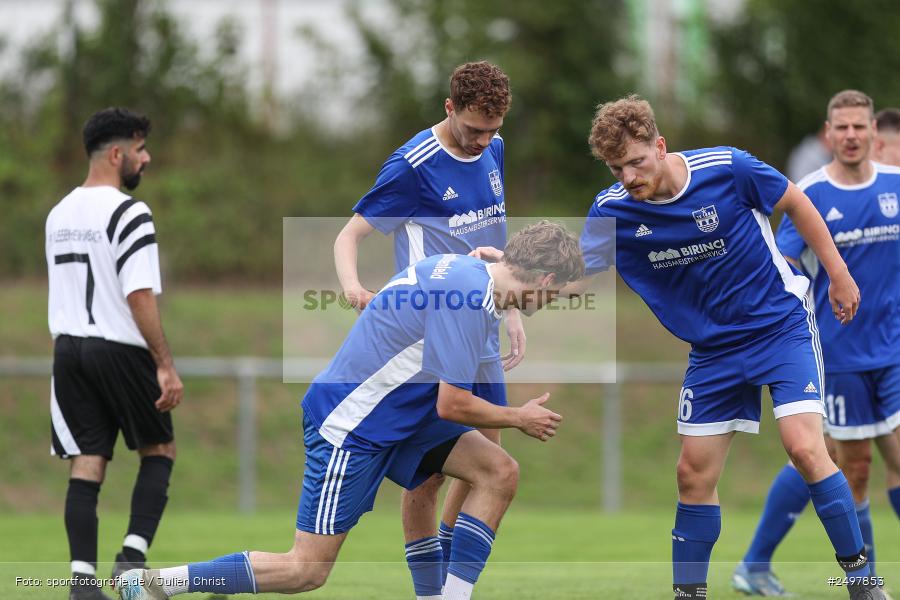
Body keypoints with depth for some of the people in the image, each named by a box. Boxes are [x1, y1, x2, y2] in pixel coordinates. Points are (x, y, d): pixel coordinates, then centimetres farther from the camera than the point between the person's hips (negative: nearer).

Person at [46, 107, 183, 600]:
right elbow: (140, 296, -18)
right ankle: (133, 555, -4)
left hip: (68, 347, 6)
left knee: (86, 465, 4)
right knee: (159, 450, 11)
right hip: (121, 350, -6)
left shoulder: (58, 214, 13)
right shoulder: (128, 213, -12)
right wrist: (166, 365, -17)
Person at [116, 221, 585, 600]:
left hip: (396, 414, 10)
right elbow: (453, 406, -22)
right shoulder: (470, 297, -24)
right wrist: (520, 418, -6)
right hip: (349, 425, -10)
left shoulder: (466, 270, 7)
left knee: (499, 473, 0)